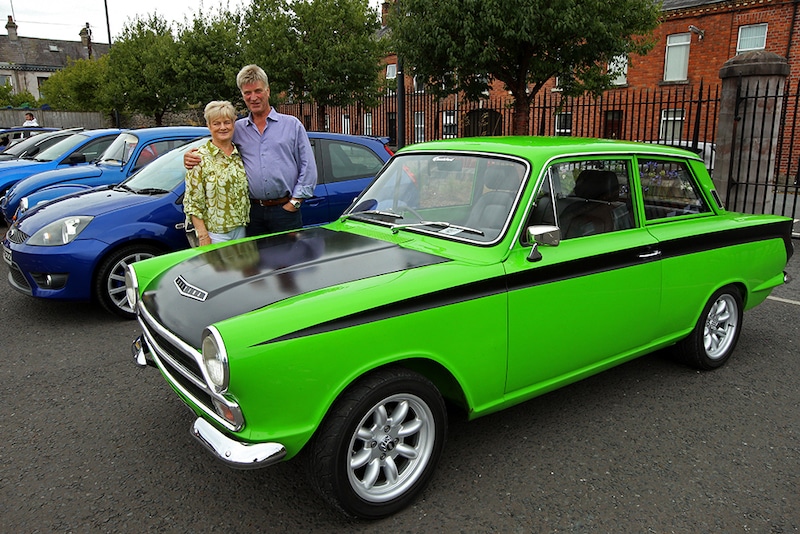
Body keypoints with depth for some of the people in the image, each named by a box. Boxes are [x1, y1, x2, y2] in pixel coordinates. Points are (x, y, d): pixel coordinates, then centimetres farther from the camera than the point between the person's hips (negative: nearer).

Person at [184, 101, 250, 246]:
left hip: (240, 228, 5)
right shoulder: (200, 158, -7)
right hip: (214, 232, -5)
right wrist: (203, 236, -16)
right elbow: (193, 202, -10)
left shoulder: (239, 154, 9)